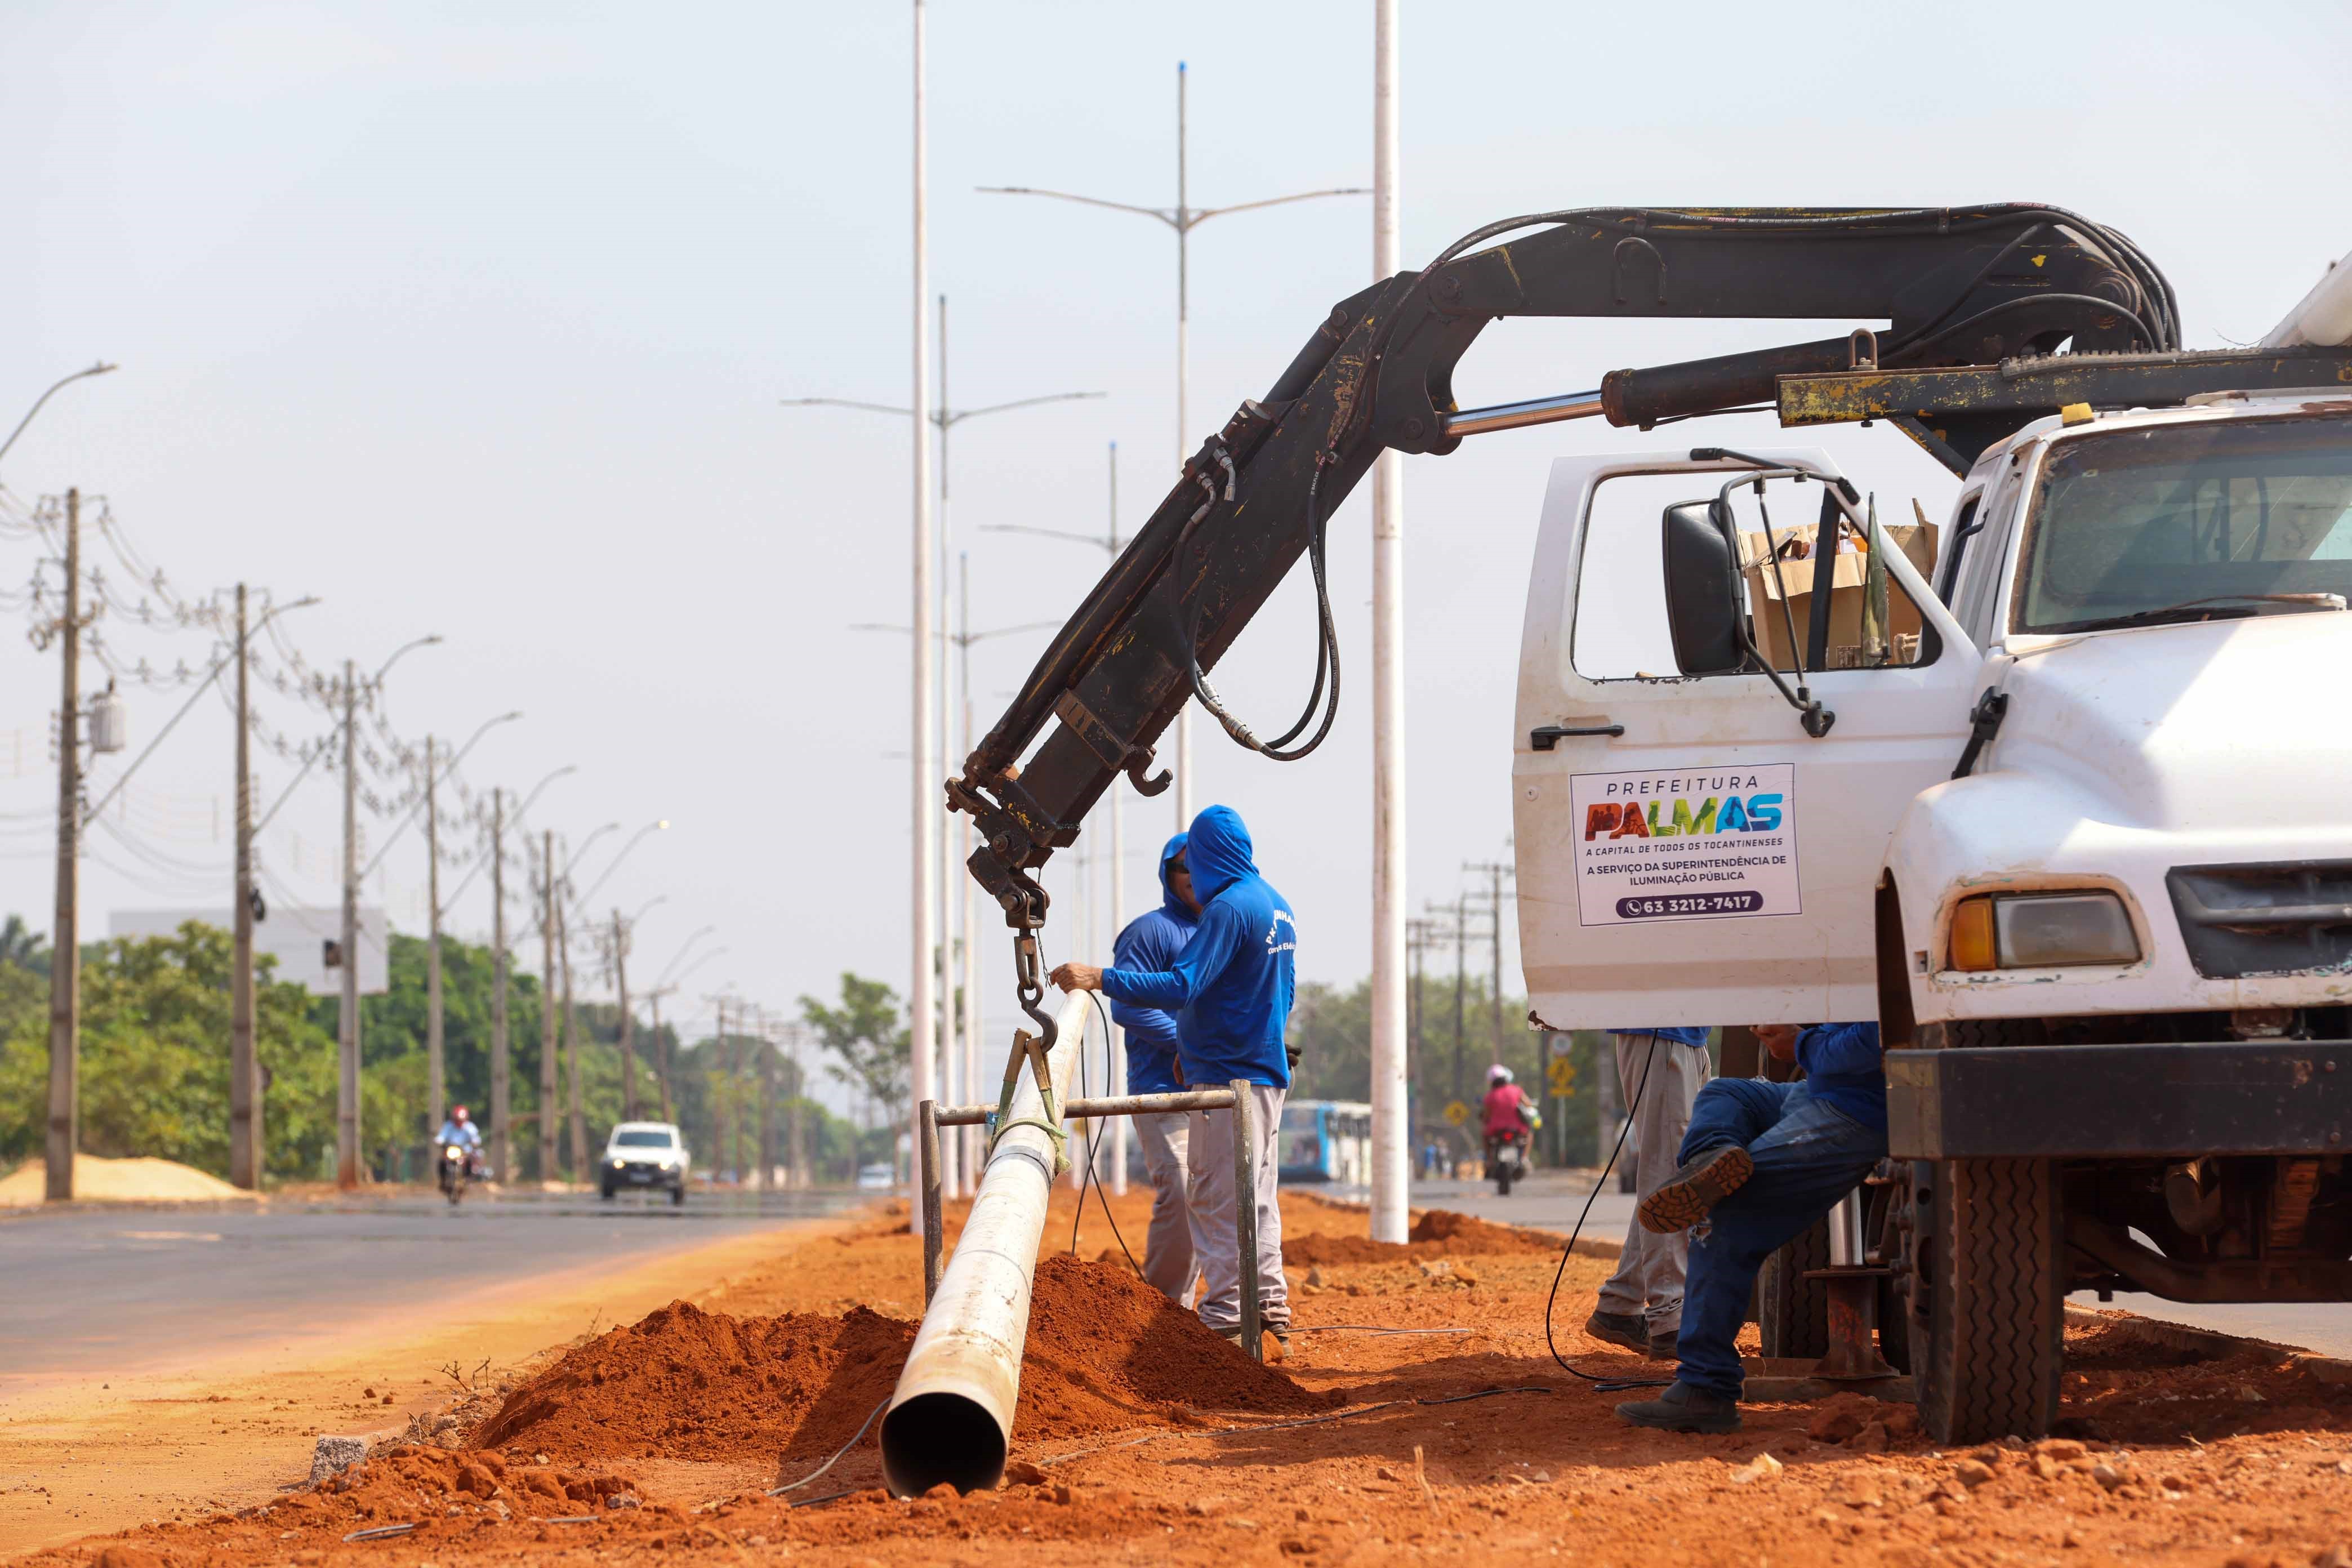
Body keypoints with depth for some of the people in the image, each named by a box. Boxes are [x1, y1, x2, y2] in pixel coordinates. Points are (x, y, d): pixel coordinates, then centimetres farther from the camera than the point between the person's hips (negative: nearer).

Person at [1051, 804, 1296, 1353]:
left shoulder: (1229, 909, -16)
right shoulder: (1277, 906, 14)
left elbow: (1181, 986, -24)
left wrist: (1100, 978, -23)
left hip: (1227, 1077, -9)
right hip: (1268, 1073, 9)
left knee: (1217, 1203, -7)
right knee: (1256, 1200, 15)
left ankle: (1227, 1323, -9)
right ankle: (1272, 1315, 17)